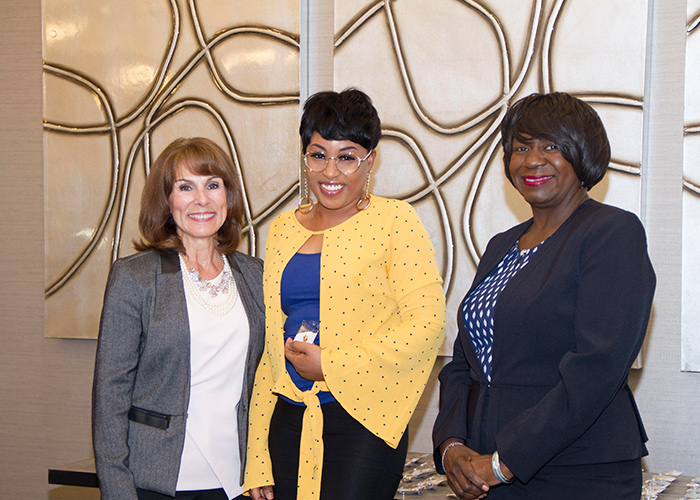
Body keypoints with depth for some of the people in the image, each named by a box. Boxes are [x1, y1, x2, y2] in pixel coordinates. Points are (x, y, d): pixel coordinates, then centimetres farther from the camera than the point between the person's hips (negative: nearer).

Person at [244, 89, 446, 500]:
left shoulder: (394, 220, -3)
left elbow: (427, 322, -12)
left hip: (363, 422, -5)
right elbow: (270, 342, 14)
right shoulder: (284, 230, 12)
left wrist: (330, 364, -13)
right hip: (289, 420, 5)